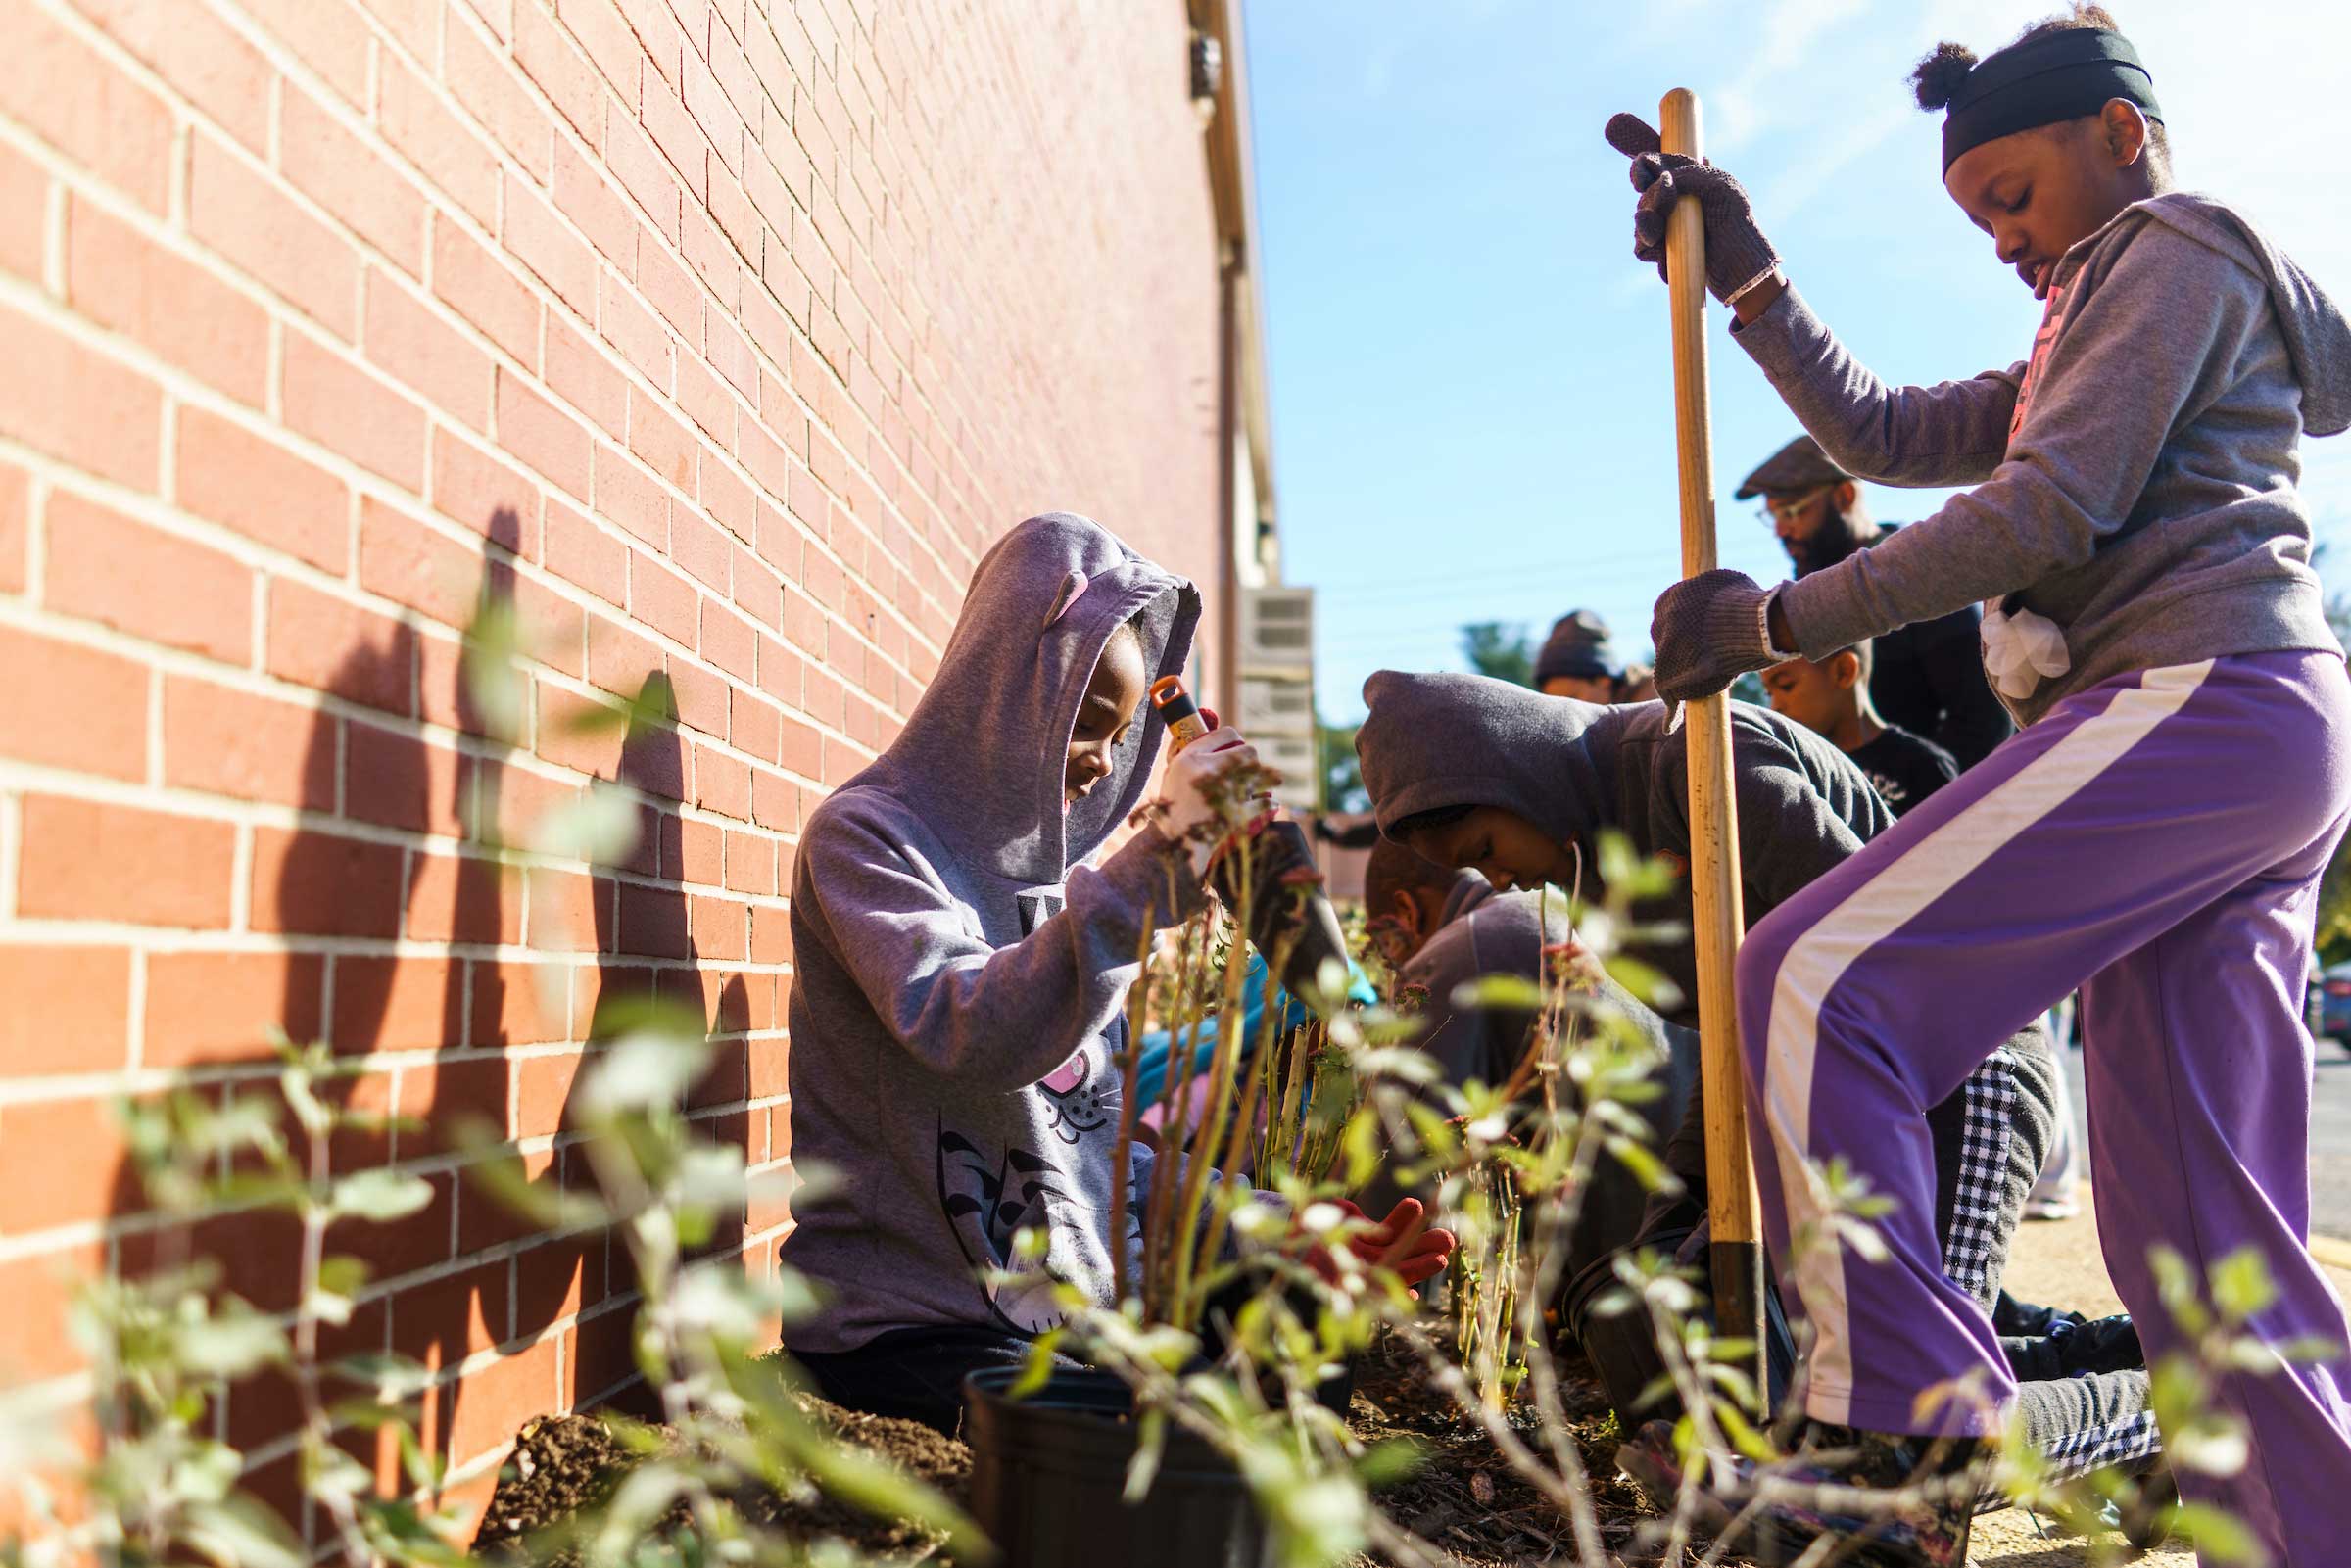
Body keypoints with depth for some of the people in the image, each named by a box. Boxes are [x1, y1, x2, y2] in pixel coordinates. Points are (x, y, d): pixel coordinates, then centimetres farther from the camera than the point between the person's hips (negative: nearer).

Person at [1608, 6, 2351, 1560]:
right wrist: (1746, 275, 22)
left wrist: (1785, 619, -10)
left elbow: (2054, 507, -11)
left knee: (1816, 980, -17)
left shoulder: (2178, 243, 3)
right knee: (2200, 1226, 5)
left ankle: (1903, 1432, -18)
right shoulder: (2094, 336, 32)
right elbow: (1885, 435, 25)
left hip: (2192, 702, -10)